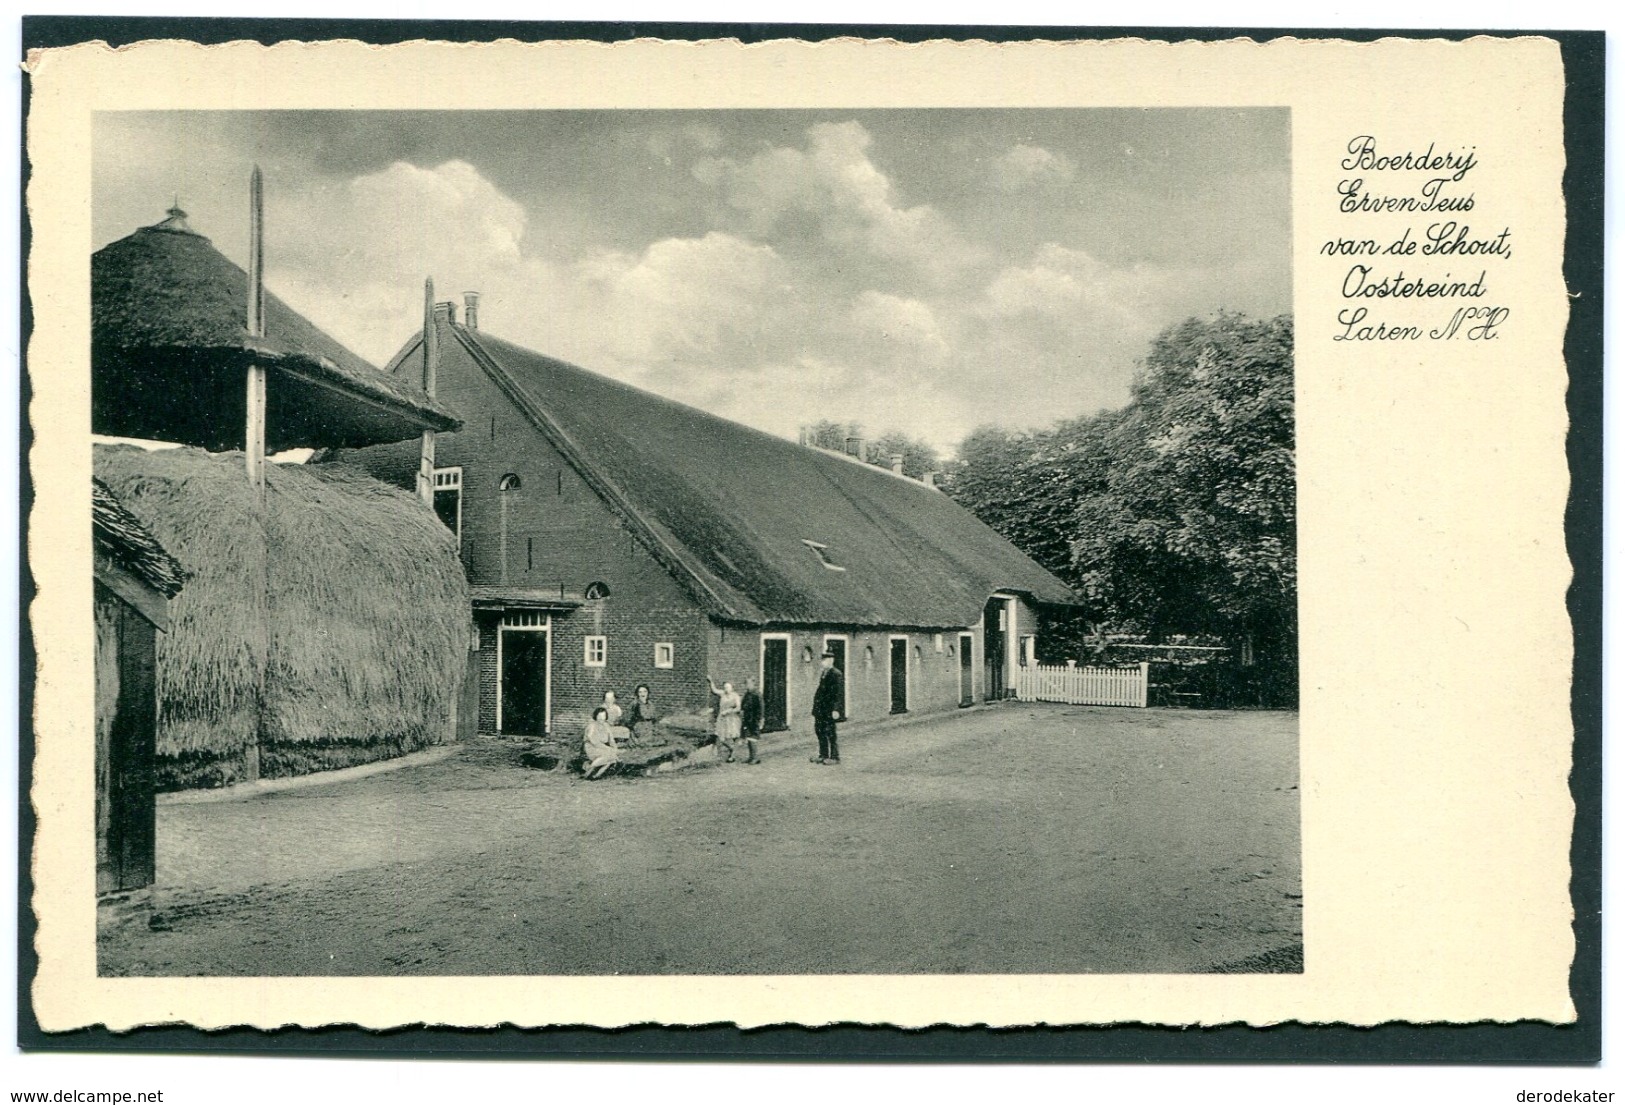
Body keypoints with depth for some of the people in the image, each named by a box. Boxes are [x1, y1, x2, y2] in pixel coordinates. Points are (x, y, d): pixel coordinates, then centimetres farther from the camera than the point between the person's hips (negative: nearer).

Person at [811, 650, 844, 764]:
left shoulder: (836, 674, -11)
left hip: (829, 708, -9)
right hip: (820, 707, 9)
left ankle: (834, 757, 5)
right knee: (819, 729, 10)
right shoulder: (822, 673, 16)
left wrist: (836, 709, -20)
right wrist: (815, 707, 18)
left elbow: (839, 692, -15)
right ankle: (823, 755, 20)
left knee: (830, 732, -4)